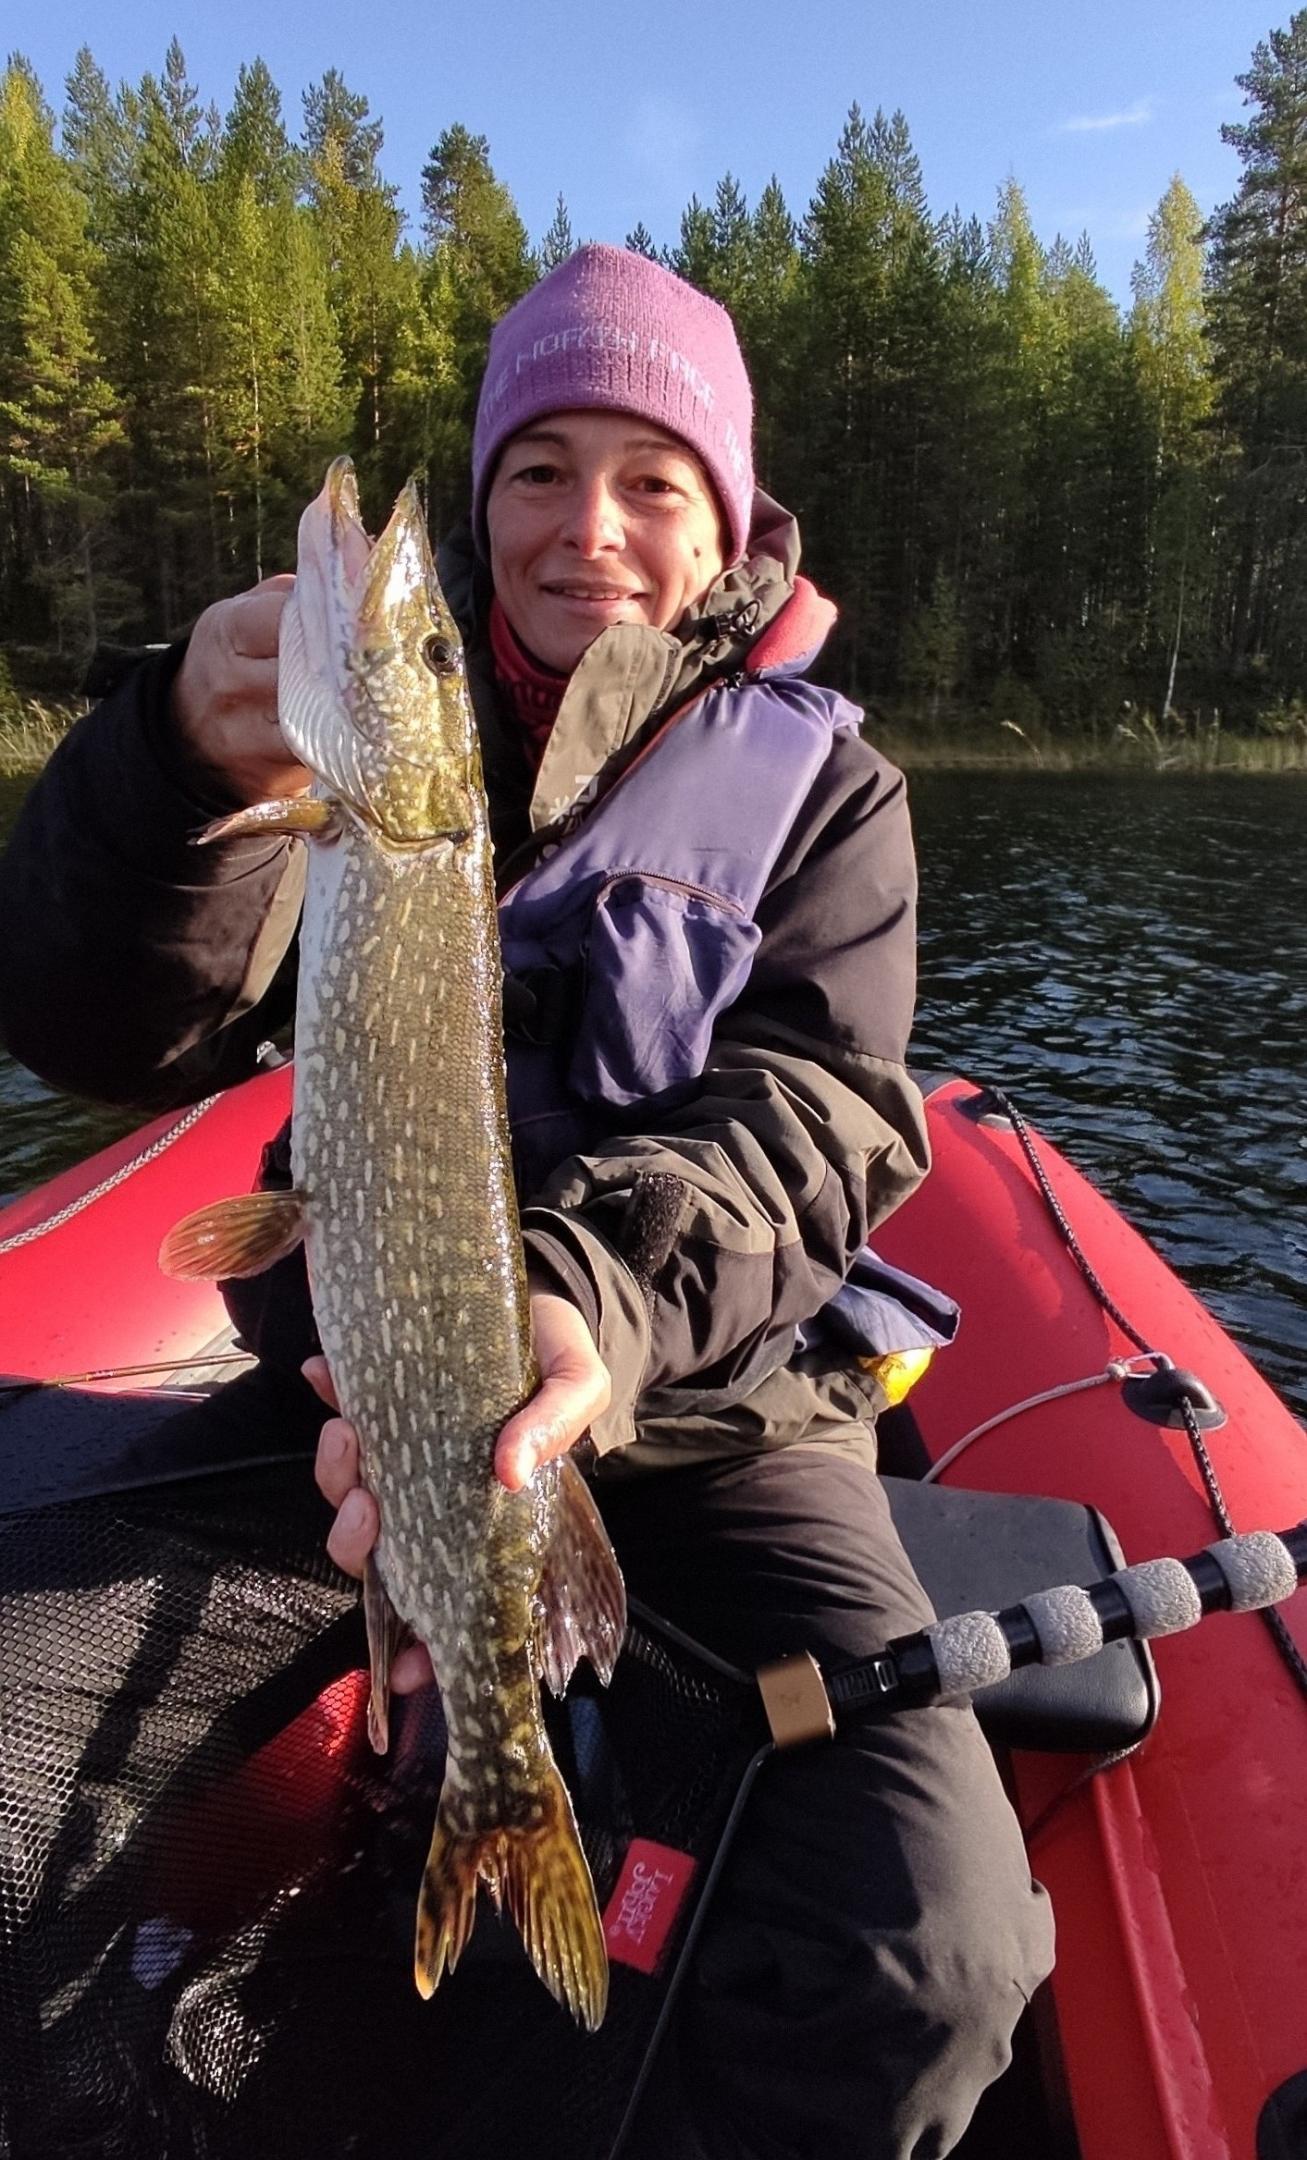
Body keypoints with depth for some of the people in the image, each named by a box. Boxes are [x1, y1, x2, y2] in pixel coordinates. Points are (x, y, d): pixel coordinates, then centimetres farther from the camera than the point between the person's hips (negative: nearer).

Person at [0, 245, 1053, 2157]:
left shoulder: (820, 784, 4)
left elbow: (817, 1114, -12)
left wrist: (595, 1294, -33)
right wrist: (185, 768, -28)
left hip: (707, 1408, 0)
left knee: (931, 1956, -21)